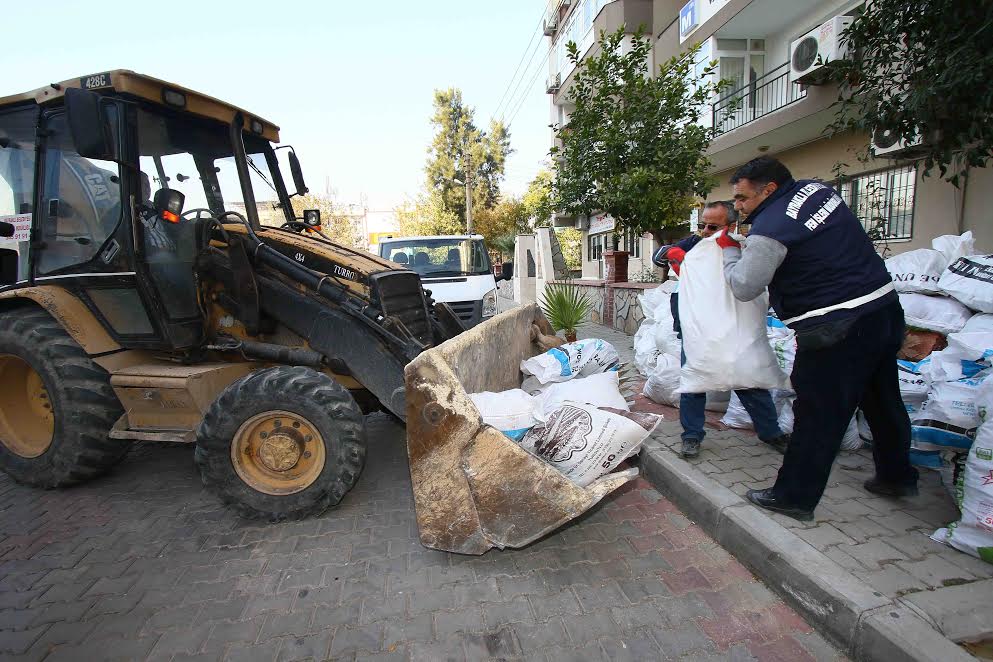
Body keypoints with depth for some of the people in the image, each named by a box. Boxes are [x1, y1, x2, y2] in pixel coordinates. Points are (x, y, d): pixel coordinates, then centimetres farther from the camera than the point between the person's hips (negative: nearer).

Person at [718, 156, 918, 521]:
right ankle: (897, 477, 43)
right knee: (882, 400, 24)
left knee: (818, 415, 0)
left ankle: (794, 497, 12)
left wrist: (730, 251, 0)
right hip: (885, 306, 10)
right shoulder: (817, 188, 8)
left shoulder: (770, 230, -19)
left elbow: (744, 288, -16)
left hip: (837, 329, -9)